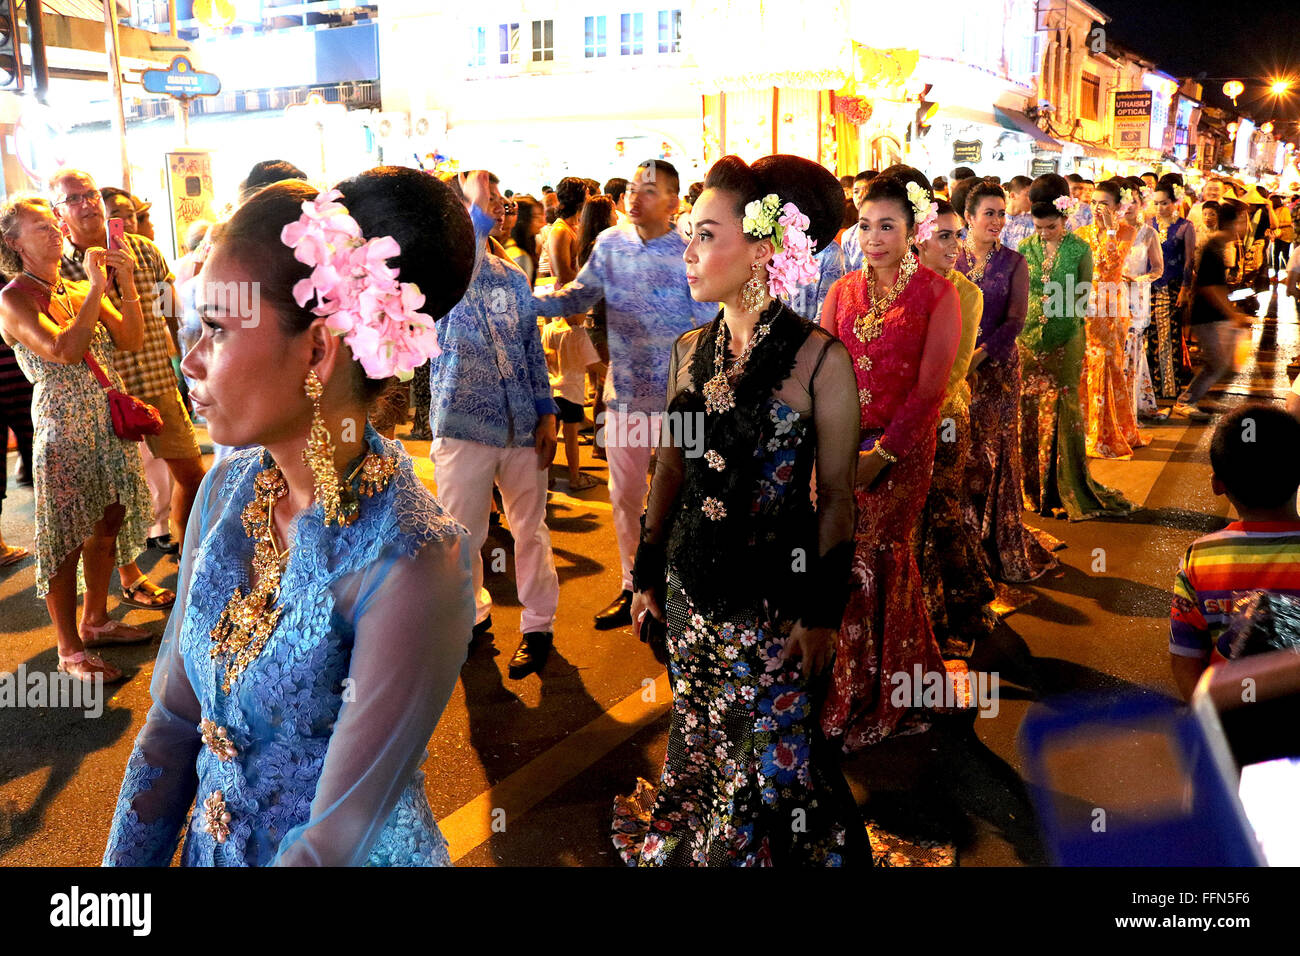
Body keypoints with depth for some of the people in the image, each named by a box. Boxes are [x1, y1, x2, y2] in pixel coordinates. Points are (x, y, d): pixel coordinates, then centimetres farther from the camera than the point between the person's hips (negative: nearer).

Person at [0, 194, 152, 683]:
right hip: (63, 429, -6)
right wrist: (96, 288, -21)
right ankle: (70, 651, 13)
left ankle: (95, 621, 32)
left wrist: (126, 283, -10)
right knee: (66, 540, 1)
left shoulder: (78, 290, 10)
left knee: (106, 526, 14)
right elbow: (65, 351, -23)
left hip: (108, 424, 6)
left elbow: (130, 340, 1)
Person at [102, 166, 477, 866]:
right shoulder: (227, 491, -9)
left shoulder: (411, 564, -29)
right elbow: (172, 723, -1)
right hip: (212, 846, 5)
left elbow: (335, 838, -24)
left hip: (357, 856, -5)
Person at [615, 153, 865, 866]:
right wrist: (648, 572, 12)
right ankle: (689, 851, 43)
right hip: (690, 586, 5)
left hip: (775, 593, -5)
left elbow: (836, 495, -10)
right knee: (699, 745, 20)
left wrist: (822, 611, -10)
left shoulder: (818, 360, -15)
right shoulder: (689, 351, 1)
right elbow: (672, 469, 9)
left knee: (770, 759, 10)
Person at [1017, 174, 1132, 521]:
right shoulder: (1025, 248, 5)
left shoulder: (1079, 249, -1)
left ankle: (1066, 488, 13)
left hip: (1065, 342, -2)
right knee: (1029, 412, 6)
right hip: (1029, 342, 2)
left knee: (1063, 411, 1)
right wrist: (1016, 330, 3)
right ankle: (1033, 487, 19)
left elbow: (1083, 298, 3)